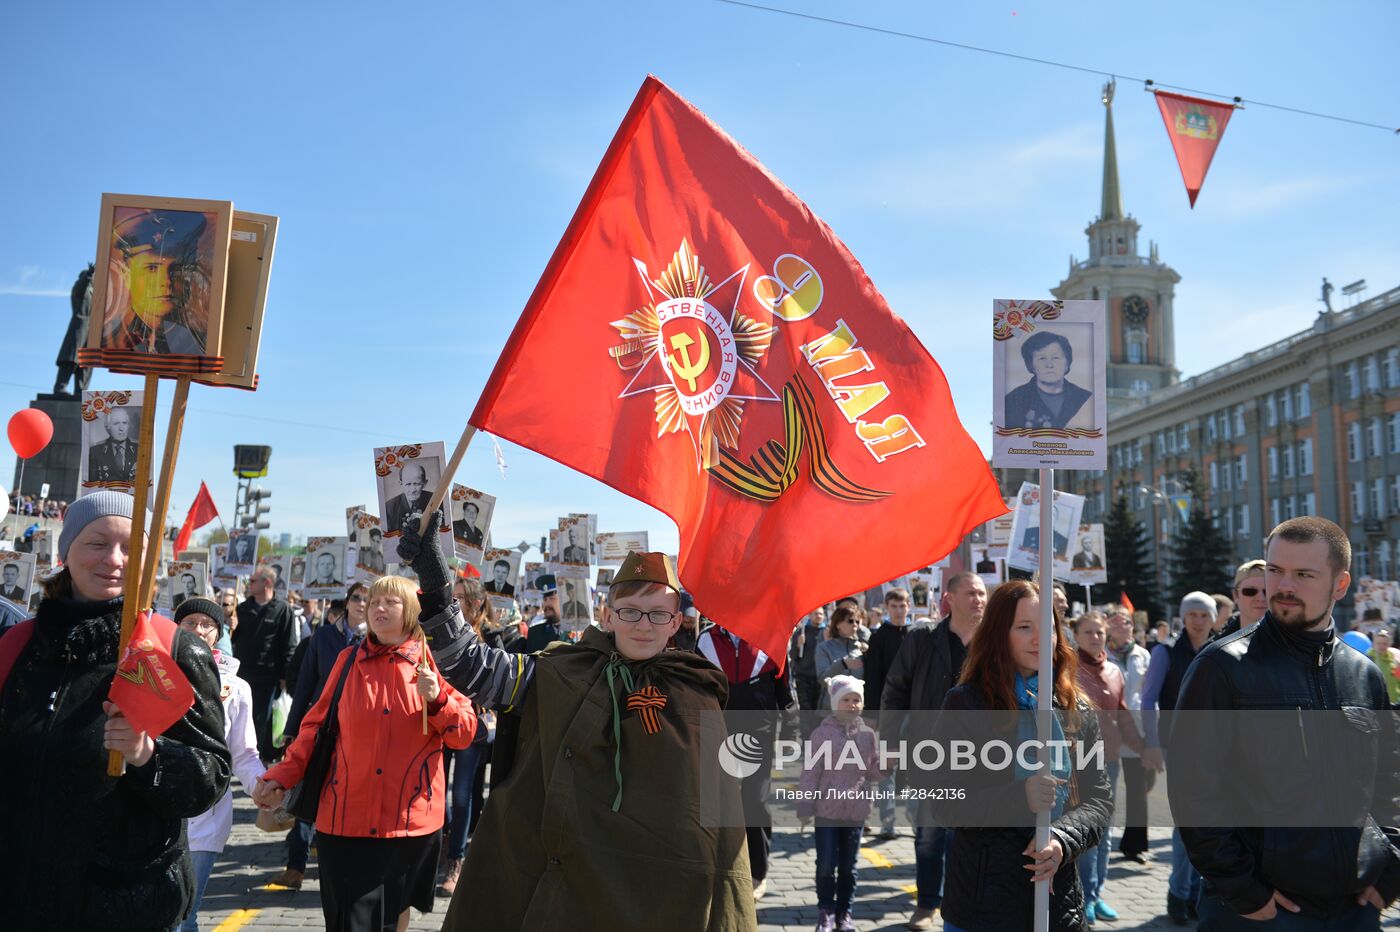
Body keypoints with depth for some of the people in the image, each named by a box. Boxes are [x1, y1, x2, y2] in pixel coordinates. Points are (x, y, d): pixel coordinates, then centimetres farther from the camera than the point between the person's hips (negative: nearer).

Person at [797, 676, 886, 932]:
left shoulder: (867, 734, 4)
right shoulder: (822, 733, -7)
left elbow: (872, 772, 9)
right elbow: (811, 772, -6)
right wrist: (805, 808, -7)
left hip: (856, 811, 3)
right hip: (827, 810, -3)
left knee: (848, 867, 12)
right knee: (826, 865, 2)